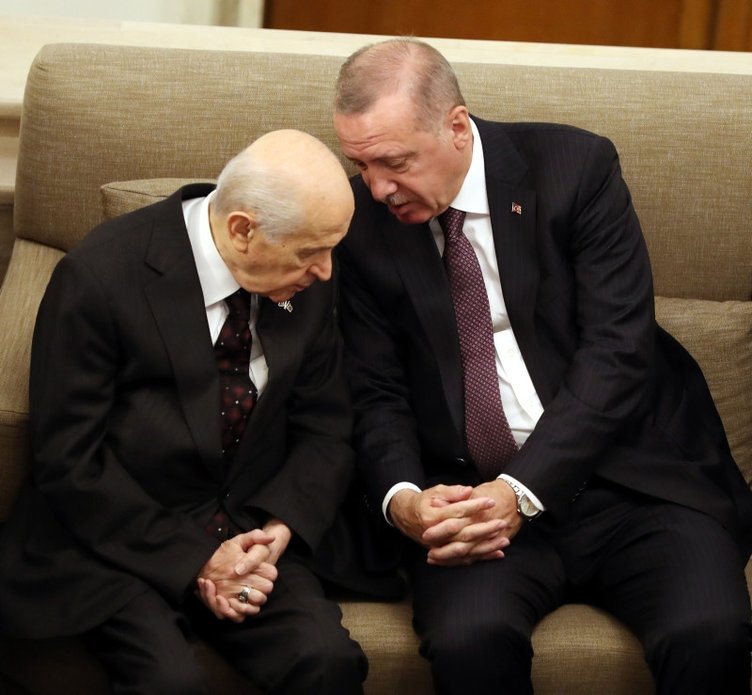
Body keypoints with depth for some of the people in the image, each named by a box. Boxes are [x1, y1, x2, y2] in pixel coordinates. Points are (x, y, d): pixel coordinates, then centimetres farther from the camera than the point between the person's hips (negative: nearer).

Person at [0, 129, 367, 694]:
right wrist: (193, 560, -16)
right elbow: (69, 461, -12)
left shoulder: (308, 282, -1)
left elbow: (326, 431, 7)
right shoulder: (100, 276, -15)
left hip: (247, 534, 3)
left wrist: (277, 530, -12)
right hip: (115, 536, -3)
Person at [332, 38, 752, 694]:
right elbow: (377, 393, 5)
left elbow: (618, 351, -10)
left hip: (628, 472, -1)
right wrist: (401, 497, -17)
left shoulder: (575, 167, -5)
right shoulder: (362, 223, 2)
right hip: (467, 493, 1)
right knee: (467, 638, -31)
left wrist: (521, 490, -20)